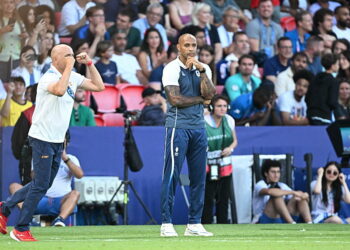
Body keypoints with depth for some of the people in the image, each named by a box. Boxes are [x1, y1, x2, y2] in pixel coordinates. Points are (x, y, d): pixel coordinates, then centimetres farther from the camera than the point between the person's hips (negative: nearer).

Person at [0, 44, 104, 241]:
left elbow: (99, 86, 14)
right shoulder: (49, 77, -16)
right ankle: (21, 229, 2)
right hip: (42, 138, -8)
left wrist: (89, 63, 6)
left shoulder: (74, 77, 10)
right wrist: (69, 67, -28)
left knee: (44, 184, 14)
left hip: (58, 141, 8)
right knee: (41, 185, -8)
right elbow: (59, 90, -38)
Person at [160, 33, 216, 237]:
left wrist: (202, 71, -10)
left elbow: (209, 94, -2)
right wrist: (200, 99, -2)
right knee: (172, 174, -8)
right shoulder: (172, 68, -3)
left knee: (199, 176, 5)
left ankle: (194, 223, 10)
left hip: (198, 127, 6)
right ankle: (166, 223, -7)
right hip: (178, 126, -6)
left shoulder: (203, 68, 13)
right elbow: (175, 99, -13)